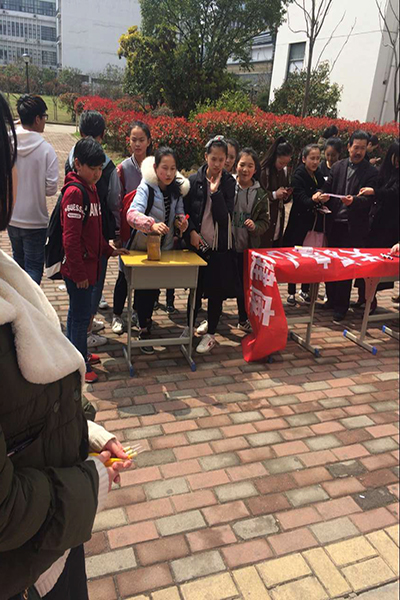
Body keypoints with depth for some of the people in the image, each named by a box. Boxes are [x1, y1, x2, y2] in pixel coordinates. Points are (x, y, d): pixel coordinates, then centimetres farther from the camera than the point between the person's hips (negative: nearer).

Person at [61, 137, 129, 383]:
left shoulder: (91, 188, 11)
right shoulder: (74, 192, -18)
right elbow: (71, 238, -21)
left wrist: (109, 250, 17)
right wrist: (79, 272, -20)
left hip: (89, 265, 9)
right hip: (78, 269, -9)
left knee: (78, 312, 20)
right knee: (82, 316, 1)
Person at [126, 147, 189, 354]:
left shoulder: (177, 189, -2)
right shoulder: (146, 188, -20)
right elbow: (132, 213, -36)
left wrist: (181, 220, -11)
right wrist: (152, 224, -54)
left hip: (165, 247, 5)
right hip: (144, 246, -5)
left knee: (156, 287, 19)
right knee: (143, 288, 3)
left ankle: (146, 319, 43)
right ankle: (144, 329, 19)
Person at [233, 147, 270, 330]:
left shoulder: (260, 194, 2)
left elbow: (265, 221, 7)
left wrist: (255, 226, -14)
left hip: (247, 248, 2)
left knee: (243, 285, 14)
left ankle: (243, 320, 32)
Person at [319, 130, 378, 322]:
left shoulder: (371, 172, -2)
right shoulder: (338, 167, 10)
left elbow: (368, 199, -10)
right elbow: (328, 189, 10)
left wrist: (353, 200, -30)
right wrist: (322, 195, -13)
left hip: (354, 227, -4)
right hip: (335, 223, 4)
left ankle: (341, 307, 9)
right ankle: (331, 299, 28)